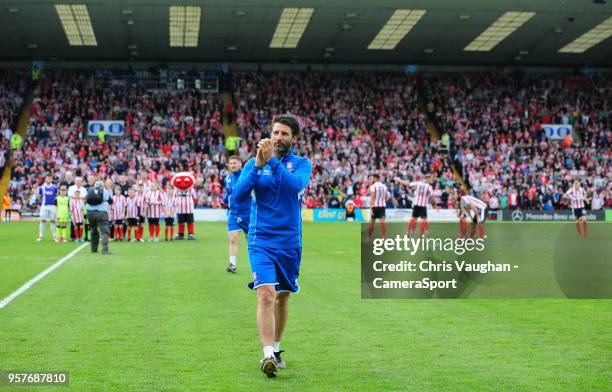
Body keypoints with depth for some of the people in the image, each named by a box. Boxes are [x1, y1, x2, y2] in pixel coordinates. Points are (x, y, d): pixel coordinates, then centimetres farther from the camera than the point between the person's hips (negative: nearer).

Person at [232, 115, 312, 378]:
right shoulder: (254, 163, 2)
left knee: (282, 297, 13)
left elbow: (296, 185, -20)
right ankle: (268, 355, -20)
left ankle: (276, 349, 31)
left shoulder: (301, 164, 1)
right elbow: (238, 195, -10)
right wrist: (258, 165, -19)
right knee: (266, 294, -18)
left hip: (290, 243, 2)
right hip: (261, 241, -2)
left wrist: (272, 161, -26)